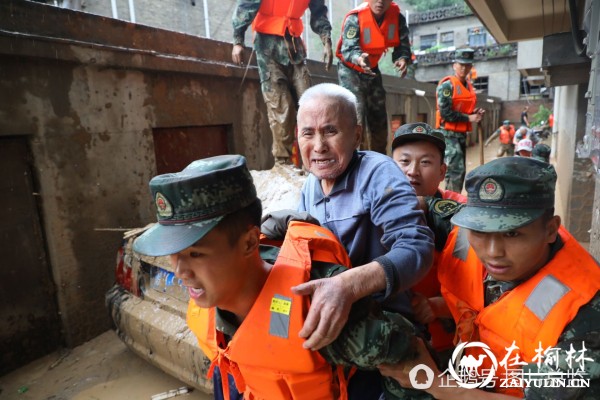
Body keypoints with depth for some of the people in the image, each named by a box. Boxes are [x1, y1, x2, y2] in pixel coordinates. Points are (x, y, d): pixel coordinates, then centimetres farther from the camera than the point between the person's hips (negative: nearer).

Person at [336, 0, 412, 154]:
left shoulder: (396, 16, -11)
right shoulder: (355, 18, -25)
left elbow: (402, 45, -12)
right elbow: (348, 48, -36)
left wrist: (402, 59, -35)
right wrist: (359, 59, -59)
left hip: (372, 69, 6)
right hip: (350, 69, -6)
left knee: (378, 116, 10)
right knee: (356, 114, -21)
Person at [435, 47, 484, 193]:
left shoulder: (469, 86, 15)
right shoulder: (447, 85, -11)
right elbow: (445, 113, -19)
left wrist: (475, 113, 5)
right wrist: (468, 118, -13)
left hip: (462, 134, 9)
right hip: (449, 133, -9)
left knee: (460, 170, 12)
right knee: (456, 169, -15)